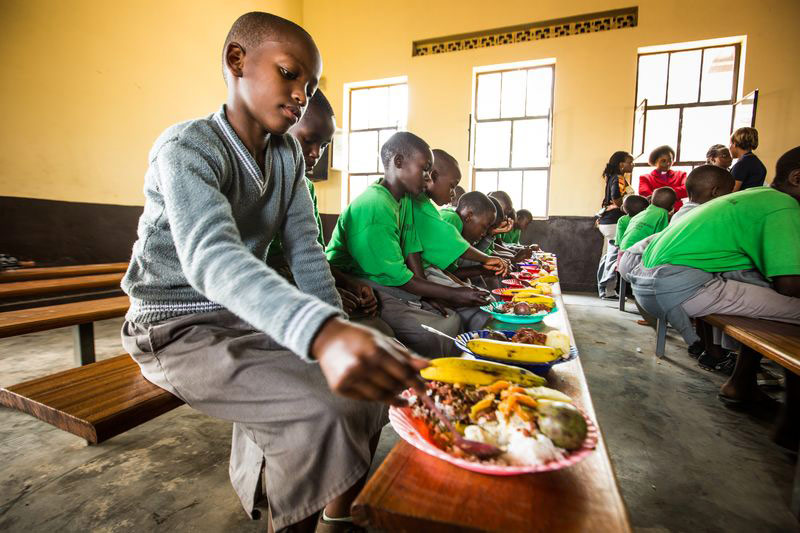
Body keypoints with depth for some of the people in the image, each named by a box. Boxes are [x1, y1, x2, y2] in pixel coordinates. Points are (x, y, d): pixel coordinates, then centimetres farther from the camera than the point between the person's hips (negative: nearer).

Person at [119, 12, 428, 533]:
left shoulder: (289, 154, 3)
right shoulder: (187, 148, -19)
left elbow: (305, 250, 0)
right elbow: (210, 256, -38)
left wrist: (341, 332, -13)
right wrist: (324, 334, -55)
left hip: (250, 319, 6)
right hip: (179, 330, -6)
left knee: (367, 378, -5)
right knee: (319, 410, -25)